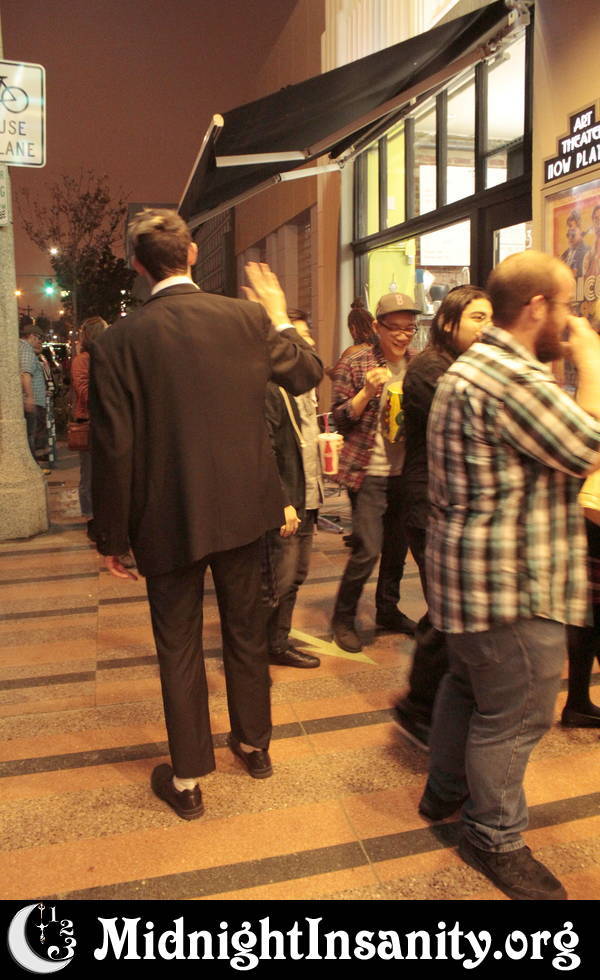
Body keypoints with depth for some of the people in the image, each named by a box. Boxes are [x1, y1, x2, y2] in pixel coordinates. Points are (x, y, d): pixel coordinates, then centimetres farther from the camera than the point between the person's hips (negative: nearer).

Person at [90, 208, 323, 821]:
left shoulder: (118, 342, -13)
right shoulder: (246, 318, -6)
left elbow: (113, 449, -13)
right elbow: (307, 374, 10)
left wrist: (112, 537, -2)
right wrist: (280, 315, 22)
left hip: (168, 519, -2)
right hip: (242, 508, 3)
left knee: (178, 647, 12)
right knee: (246, 629, 21)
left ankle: (187, 780, 26)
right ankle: (254, 744, 40)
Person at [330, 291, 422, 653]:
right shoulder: (354, 363, -5)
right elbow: (341, 419, -5)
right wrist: (367, 391, -20)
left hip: (405, 471, 5)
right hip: (368, 472, -5)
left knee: (397, 547, 14)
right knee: (368, 549, -7)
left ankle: (388, 610, 33)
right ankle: (343, 618, 12)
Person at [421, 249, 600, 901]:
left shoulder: (470, 368, 13)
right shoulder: (513, 378, -23)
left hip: (472, 572, 11)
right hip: (513, 584, -11)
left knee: (467, 687, 23)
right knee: (513, 716, 4)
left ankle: (446, 791, 41)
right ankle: (494, 839, 21)